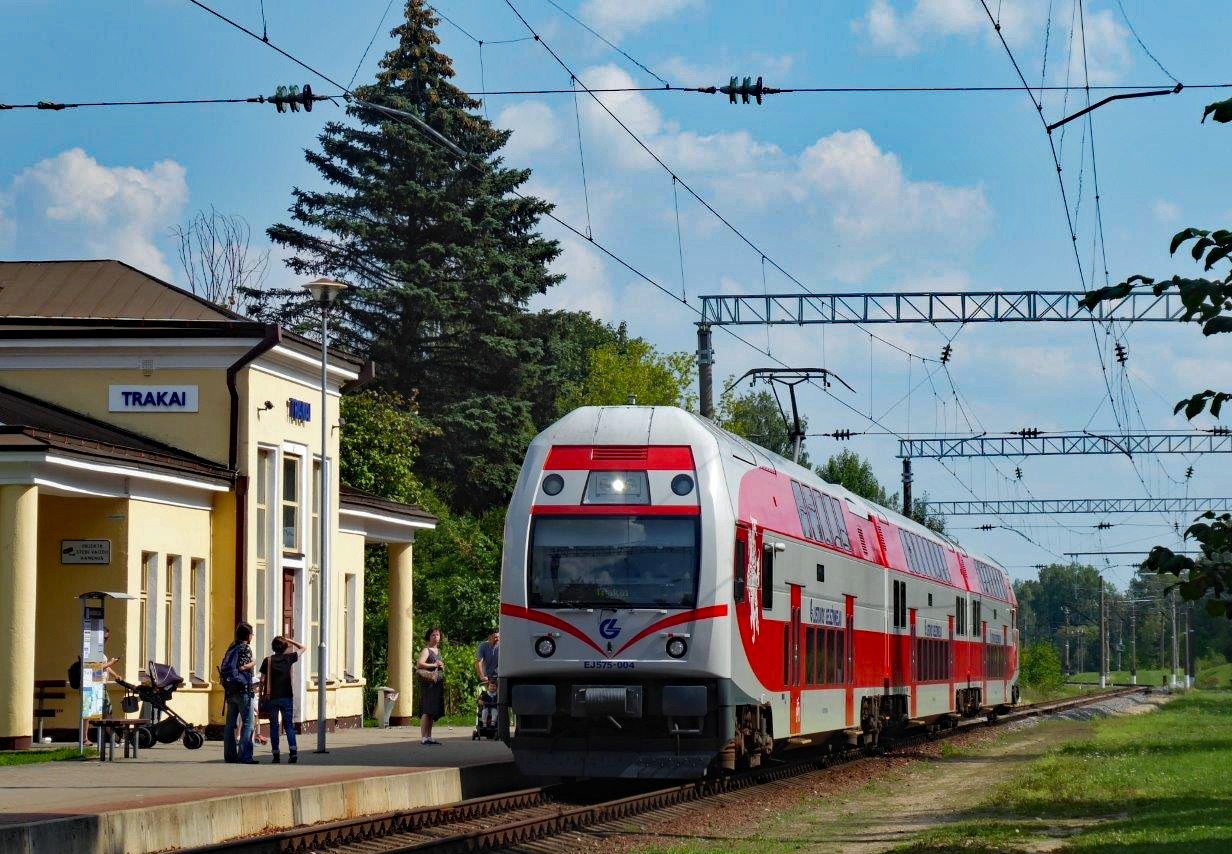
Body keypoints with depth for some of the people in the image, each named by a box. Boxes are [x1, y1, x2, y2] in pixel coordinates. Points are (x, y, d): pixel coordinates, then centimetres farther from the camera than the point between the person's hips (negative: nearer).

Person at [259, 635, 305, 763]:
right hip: (287, 696, 1)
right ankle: (293, 751, -13)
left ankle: (276, 755, 2)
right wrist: (290, 641, 11)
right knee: (289, 725, 4)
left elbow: (262, 680, -3)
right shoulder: (288, 658, 0)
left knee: (274, 726, 6)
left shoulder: (268, 660, -2)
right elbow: (302, 648, 15)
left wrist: (261, 695, 6)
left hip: (271, 697, -1)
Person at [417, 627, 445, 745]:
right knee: (427, 710, -13)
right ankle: (423, 737, -15)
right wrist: (434, 665, -16)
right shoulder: (426, 650, -6)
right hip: (428, 683, -9)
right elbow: (420, 664, -21)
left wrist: (442, 666, 9)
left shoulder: (438, 651, 19)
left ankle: (429, 736, 13)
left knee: (433, 712, 9)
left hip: (437, 683, 9)